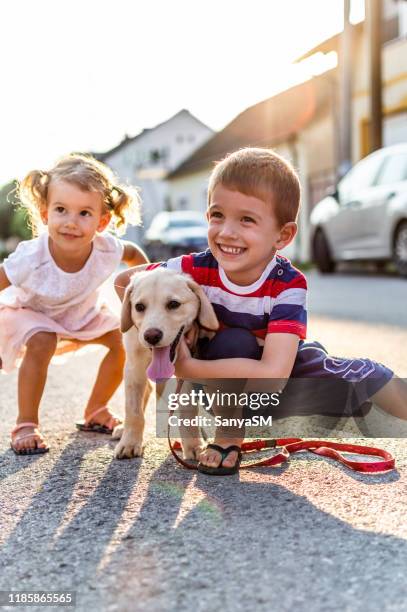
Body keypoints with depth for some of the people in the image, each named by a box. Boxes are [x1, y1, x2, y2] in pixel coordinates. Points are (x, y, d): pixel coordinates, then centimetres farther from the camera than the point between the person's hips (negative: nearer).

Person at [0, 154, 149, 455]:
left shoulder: (106, 249, -31)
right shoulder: (30, 259, -42)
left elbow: (134, 253, -6)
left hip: (82, 312, 4)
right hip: (29, 311, -4)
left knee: (123, 341, -9)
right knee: (42, 344, -32)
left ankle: (95, 411, 13)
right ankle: (26, 425, -15)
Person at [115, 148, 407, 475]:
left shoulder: (288, 285, -31)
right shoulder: (195, 270, -26)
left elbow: (273, 373, -42)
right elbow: (124, 282, -10)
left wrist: (187, 367, -39)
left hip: (283, 366, 0)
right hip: (224, 381, 0)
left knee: (366, 377, -15)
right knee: (235, 342, -33)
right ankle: (228, 439, -15)